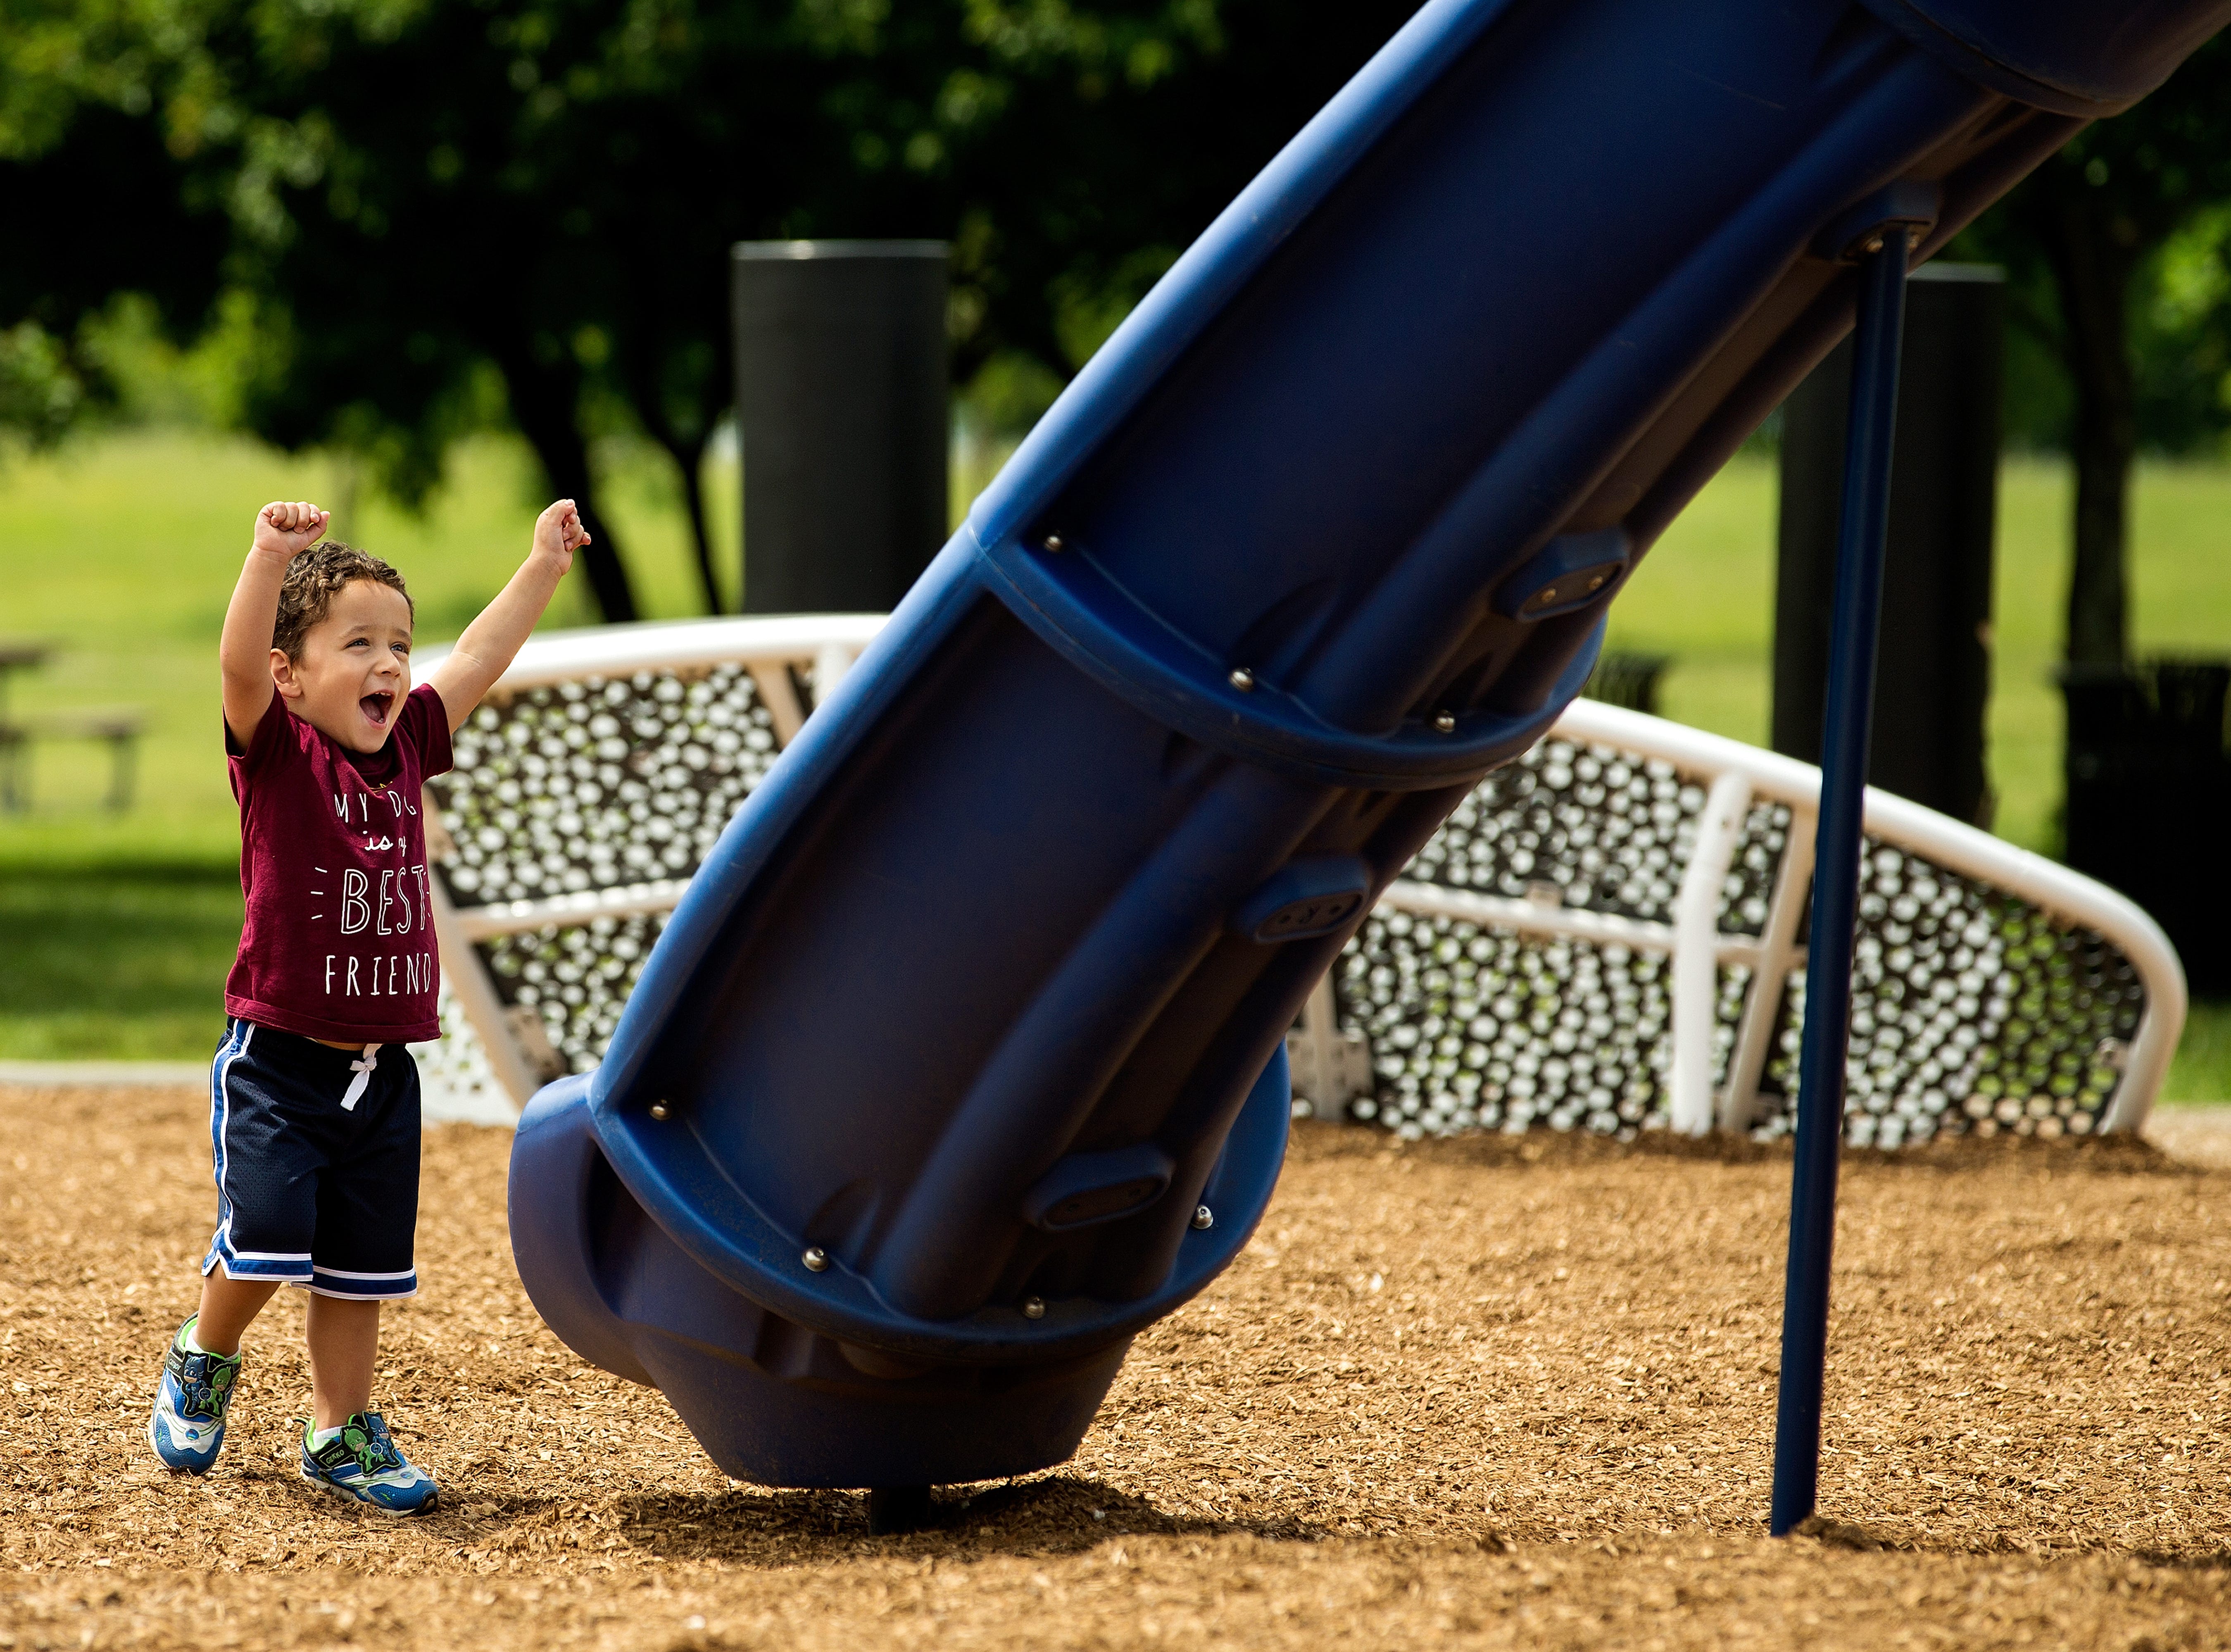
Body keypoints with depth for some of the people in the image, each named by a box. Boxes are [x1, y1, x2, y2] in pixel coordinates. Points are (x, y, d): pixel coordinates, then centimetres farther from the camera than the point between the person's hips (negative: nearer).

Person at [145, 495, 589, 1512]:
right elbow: (241, 664, -26)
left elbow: (479, 659, 18)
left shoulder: (404, 750, 8)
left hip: (380, 1072, 6)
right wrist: (272, 558, -41)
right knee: (267, 1236, -15)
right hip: (276, 1060, -5)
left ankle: (340, 1435, 22)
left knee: (362, 1265, 9)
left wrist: (546, 563, 18)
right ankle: (203, 1363, 14)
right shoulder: (278, 752, -8)